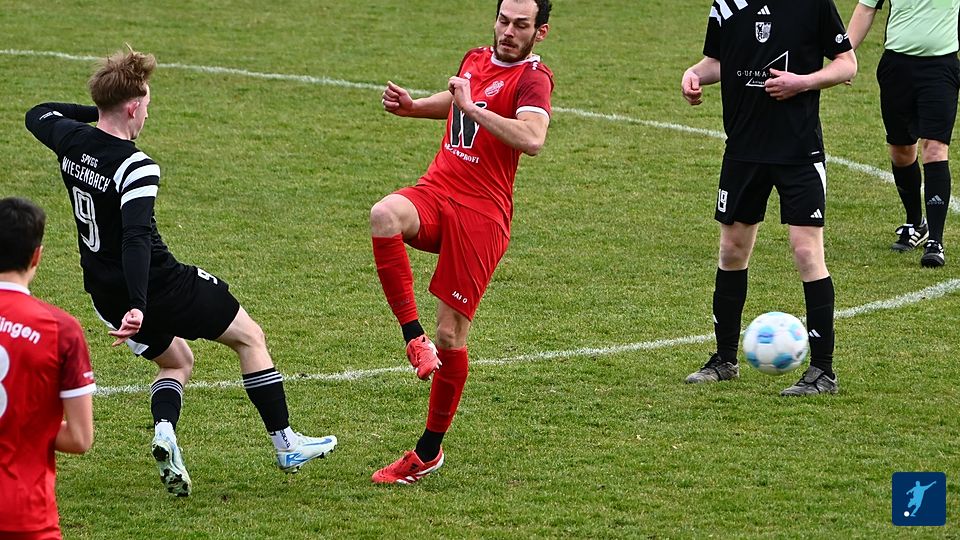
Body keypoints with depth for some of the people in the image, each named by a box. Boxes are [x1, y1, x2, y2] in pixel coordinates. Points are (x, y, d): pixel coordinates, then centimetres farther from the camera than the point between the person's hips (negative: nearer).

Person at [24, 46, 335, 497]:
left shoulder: (70, 140, -4)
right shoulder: (135, 168, -25)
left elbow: (39, 116, 20)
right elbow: (136, 238, -36)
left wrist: (97, 112, 18)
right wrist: (137, 306, -43)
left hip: (105, 293, 8)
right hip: (160, 286, -8)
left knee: (176, 361, 29)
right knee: (249, 337, 14)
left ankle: (164, 430, -3)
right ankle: (286, 445, 17)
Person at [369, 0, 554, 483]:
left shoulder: (533, 78, -8)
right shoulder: (475, 61, 14)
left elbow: (532, 139, -29)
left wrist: (471, 106, -24)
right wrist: (411, 106, 19)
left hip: (481, 213, -5)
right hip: (435, 191, 5)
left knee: (451, 335, -2)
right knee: (385, 215, -33)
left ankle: (429, 451, 13)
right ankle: (413, 335, -24)